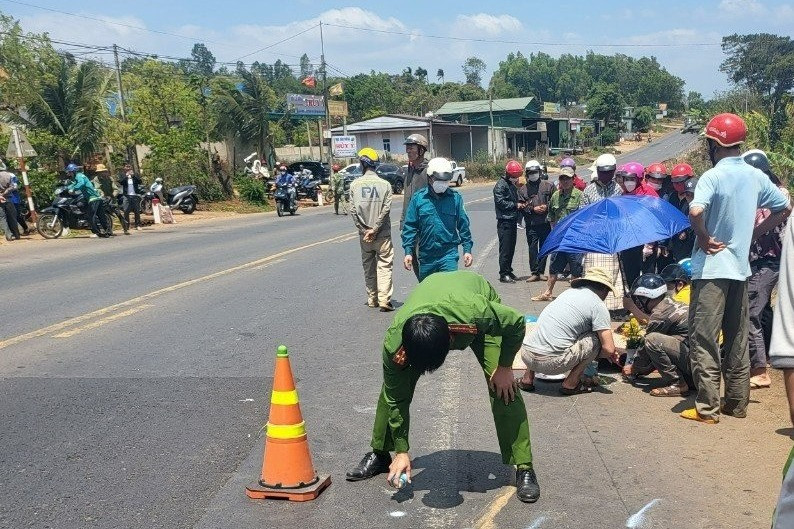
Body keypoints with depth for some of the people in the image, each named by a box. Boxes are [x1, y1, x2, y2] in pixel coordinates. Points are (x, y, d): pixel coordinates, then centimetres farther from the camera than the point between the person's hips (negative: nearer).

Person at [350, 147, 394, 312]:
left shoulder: (355, 184, -2)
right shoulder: (385, 184, -5)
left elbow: (353, 210, -6)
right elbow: (386, 209, -11)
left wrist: (364, 230, -3)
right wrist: (375, 229, -8)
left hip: (364, 235, 2)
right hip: (383, 235, -2)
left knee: (368, 267, 14)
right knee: (384, 266, 2)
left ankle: (372, 299, 21)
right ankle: (384, 300, -6)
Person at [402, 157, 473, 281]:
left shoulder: (455, 198, 0)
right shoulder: (418, 198, -2)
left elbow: (463, 225, 5)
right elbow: (409, 227, 0)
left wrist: (467, 249, 2)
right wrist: (408, 252, -5)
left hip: (449, 254, -1)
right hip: (426, 256, 1)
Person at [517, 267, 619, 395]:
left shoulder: (569, 292, 20)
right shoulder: (599, 306, 1)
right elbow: (609, 349, -4)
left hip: (526, 355, 6)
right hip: (552, 362, -6)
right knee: (596, 339, 9)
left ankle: (527, 379, 25)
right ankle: (570, 383, 8)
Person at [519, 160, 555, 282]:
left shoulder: (548, 185, 6)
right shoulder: (523, 189, 6)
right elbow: (521, 207, 3)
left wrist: (547, 207, -9)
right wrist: (533, 209, -10)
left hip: (546, 223, 1)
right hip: (531, 224, -1)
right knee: (533, 248, -3)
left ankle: (541, 272, 14)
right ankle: (534, 273, 3)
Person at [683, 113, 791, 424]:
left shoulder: (713, 176, -14)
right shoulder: (755, 176, 7)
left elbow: (696, 212, -31)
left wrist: (704, 238, -14)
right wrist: (753, 234, 15)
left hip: (712, 267, -7)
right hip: (741, 266, 7)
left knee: (704, 339, -2)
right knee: (737, 339, 14)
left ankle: (707, 408, -1)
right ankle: (737, 402, 22)